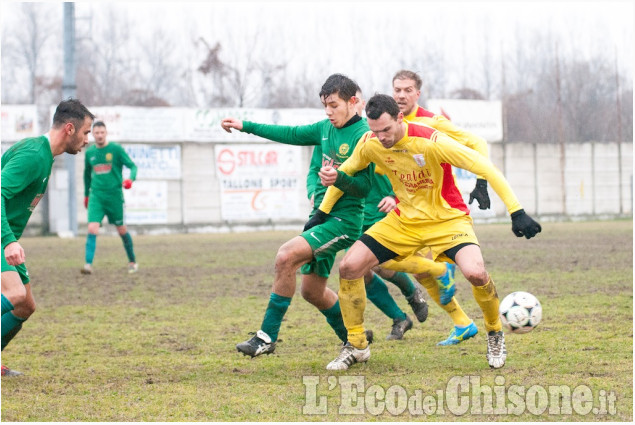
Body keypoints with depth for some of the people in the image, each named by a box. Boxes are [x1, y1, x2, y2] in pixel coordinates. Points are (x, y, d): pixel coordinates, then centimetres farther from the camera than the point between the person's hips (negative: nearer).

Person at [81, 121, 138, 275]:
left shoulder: (116, 149, -4)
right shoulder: (90, 152, 7)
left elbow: (132, 166, -4)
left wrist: (130, 179, -25)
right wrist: (86, 194, 26)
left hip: (114, 195, -2)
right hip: (96, 196, 2)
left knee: (121, 230, 8)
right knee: (92, 229, -15)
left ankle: (132, 261, 27)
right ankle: (88, 264, -20)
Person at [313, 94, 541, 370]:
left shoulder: (431, 142, -27)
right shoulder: (369, 144, -11)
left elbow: (486, 168, -25)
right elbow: (345, 172, 12)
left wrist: (517, 213, -29)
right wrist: (322, 212, 15)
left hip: (447, 219, -5)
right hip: (403, 220, 5)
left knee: (475, 273, -30)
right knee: (349, 266, -9)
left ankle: (495, 334, 1)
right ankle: (356, 346, 9)